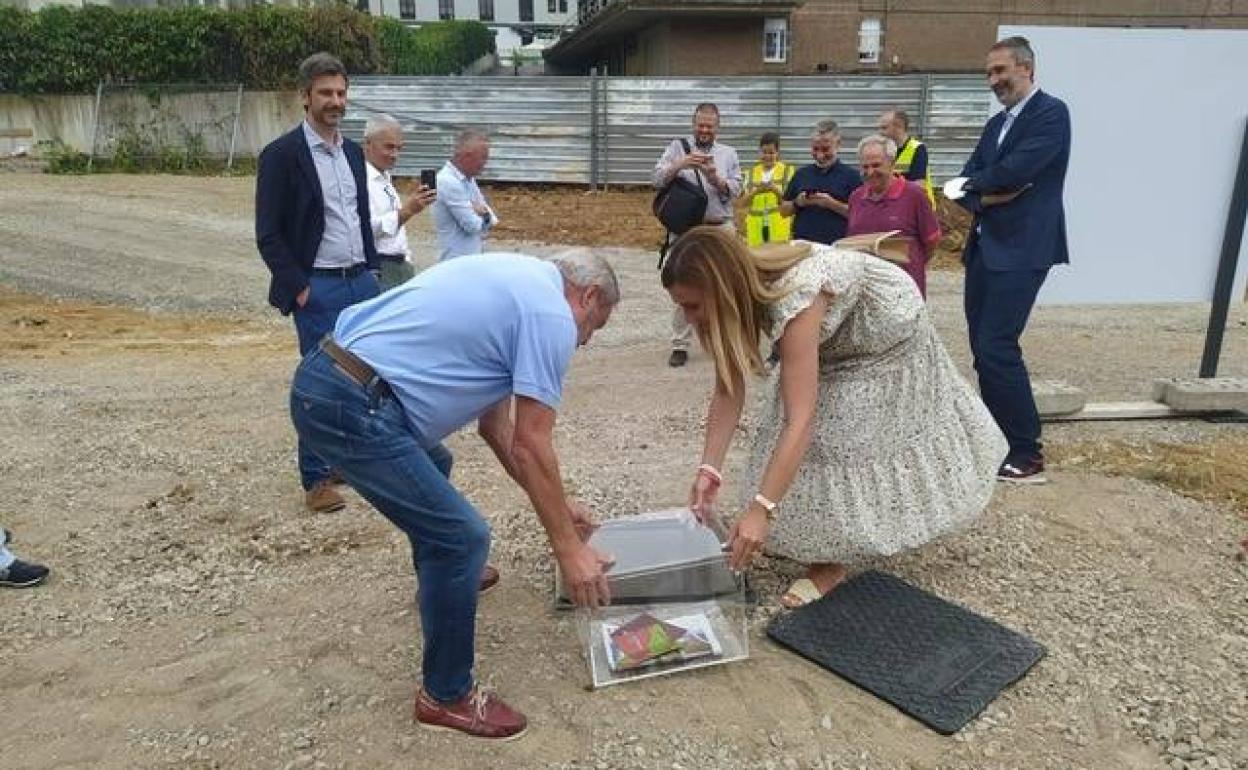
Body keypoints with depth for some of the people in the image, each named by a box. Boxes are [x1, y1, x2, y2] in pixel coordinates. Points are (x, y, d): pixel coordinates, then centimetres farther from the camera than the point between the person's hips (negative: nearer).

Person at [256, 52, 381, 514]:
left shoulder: (352, 151, 12)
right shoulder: (282, 155, -8)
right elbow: (268, 235, -10)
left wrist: (372, 268, 12)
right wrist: (298, 286, -13)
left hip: (362, 282, 6)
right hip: (318, 290, -6)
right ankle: (316, 479, 13)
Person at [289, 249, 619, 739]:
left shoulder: (515, 280, 21)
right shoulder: (551, 314, -7)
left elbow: (495, 422, 23)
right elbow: (530, 446, -10)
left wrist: (555, 504, 26)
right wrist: (570, 548, -2)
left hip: (325, 377, 11)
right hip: (349, 406, -11)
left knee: (432, 468, 34)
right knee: (463, 537, -6)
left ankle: (445, 576, 57)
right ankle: (446, 695, 12)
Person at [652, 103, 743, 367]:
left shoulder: (729, 154, 12)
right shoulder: (677, 147, 7)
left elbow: (735, 190, 2)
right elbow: (657, 179, -4)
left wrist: (715, 177, -16)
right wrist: (679, 165, -20)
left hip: (721, 228, 2)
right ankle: (680, 345, 7)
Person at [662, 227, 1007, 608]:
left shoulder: (793, 297, -44)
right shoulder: (740, 292, -22)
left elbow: (800, 420, -47)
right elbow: (728, 391, -17)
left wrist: (760, 510, -50)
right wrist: (708, 469, -24)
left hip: (886, 327, -7)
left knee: (839, 434, -10)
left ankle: (830, 561, 4)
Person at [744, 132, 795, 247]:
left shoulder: (787, 170, 6)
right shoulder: (752, 172, 13)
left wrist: (776, 189, -17)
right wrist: (756, 191, -11)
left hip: (779, 225, -2)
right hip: (756, 226, 2)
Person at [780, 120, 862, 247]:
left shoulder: (851, 176, 4)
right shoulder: (801, 173, 14)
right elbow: (784, 209, 17)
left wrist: (832, 204, -13)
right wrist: (797, 203, -2)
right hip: (801, 244, 3)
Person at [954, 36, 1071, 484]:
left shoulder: (1051, 113, -6)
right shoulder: (997, 123, 19)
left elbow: (1014, 171, -19)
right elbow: (964, 186, 11)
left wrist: (976, 182, 0)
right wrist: (986, 198, -10)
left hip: (1021, 250, -8)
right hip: (984, 248, 8)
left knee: (997, 348, -14)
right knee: (983, 348, 9)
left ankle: (1028, 455, -4)